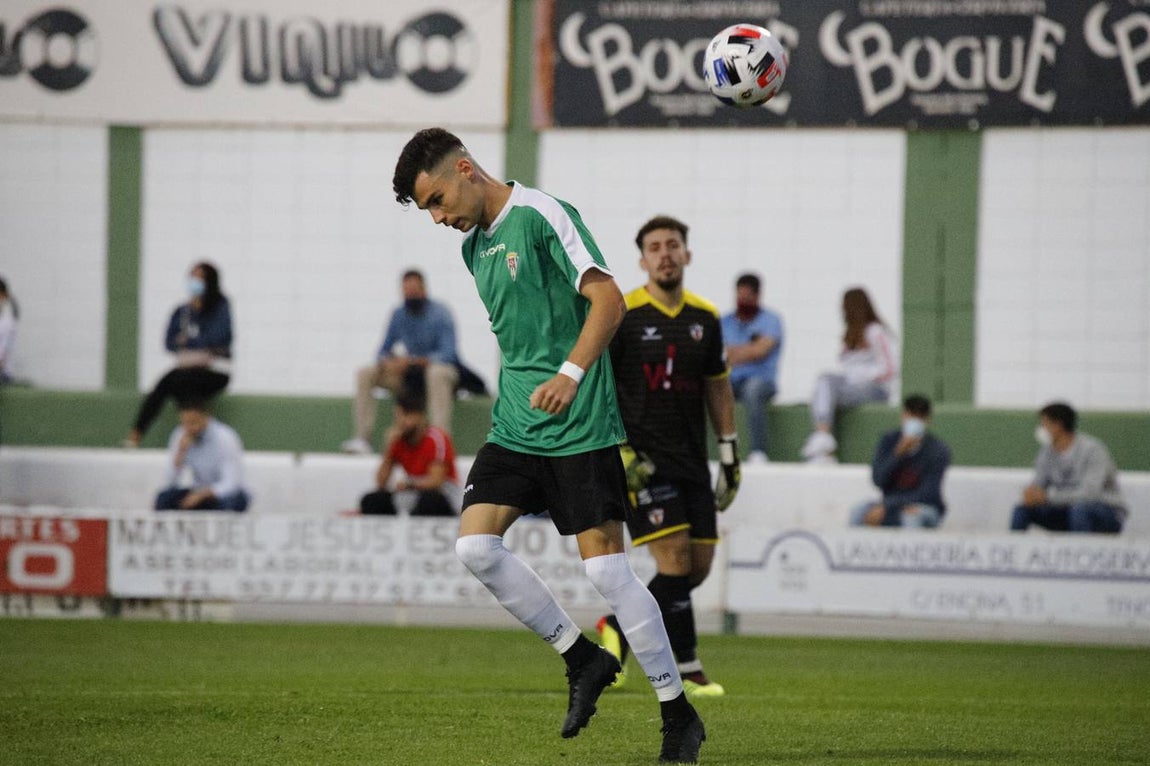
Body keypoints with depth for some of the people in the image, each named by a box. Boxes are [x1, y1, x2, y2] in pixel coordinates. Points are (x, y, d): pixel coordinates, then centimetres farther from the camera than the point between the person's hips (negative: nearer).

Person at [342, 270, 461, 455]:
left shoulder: (440, 313, -12)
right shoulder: (399, 315, 4)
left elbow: (447, 354, -23)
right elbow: (383, 351, 9)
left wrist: (413, 361, -36)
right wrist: (386, 362, -17)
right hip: (408, 377, 6)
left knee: (437, 372, -41)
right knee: (364, 374, -11)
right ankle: (362, 438, -20)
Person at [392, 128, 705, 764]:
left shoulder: (541, 215, -9)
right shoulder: (474, 245, 15)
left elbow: (608, 298, -17)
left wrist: (571, 374, -27)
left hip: (580, 428, -8)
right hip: (514, 427, 8)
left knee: (605, 567, -8)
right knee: (475, 545, -9)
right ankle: (582, 659, 7)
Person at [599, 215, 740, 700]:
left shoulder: (704, 318, 10)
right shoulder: (620, 315, -7)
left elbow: (718, 387, 19)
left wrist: (730, 454, 15)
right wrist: (617, 452, -13)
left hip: (691, 460, 6)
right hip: (641, 460, -6)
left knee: (699, 566, 3)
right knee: (675, 562, -14)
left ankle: (619, 626, 24)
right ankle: (686, 669, -6)